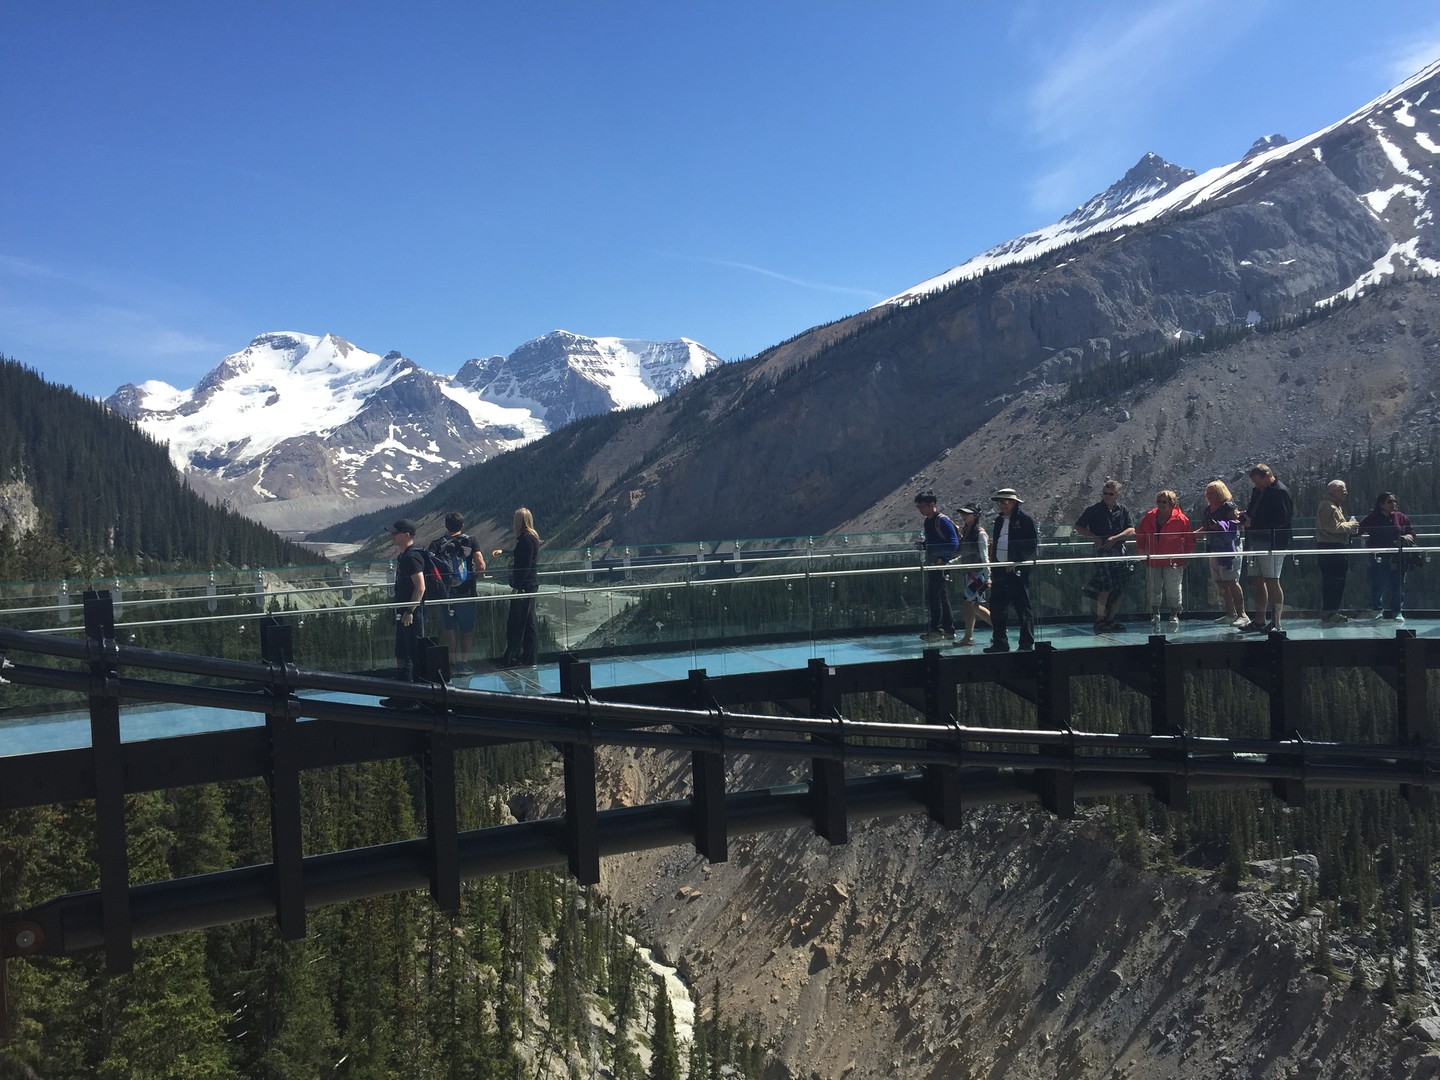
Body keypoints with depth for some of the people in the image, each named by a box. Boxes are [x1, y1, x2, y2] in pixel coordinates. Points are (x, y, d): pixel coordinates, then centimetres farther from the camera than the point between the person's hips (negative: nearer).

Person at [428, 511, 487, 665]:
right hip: (466, 592, -1)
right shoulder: (470, 542, -3)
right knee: (467, 629, 10)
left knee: (449, 630, 11)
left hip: (445, 592, 1)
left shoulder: (436, 543, -1)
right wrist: (479, 572, 6)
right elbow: (481, 565, -14)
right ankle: (464, 661, 8)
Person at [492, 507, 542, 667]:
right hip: (532, 585, 10)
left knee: (515, 623, -4)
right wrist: (503, 552, 36)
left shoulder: (525, 538, -16)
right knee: (528, 623, 13)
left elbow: (525, 565, -21)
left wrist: (517, 586, -20)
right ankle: (530, 657, 18)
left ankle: (508, 658, 0)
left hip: (524, 586, -10)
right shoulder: (533, 537, 13)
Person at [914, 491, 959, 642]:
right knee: (942, 597, 13)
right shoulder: (928, 521, 15)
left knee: (934, 597, -8)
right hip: (932, 564, 9)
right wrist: (923, 546, 6)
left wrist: (944, 560, -22)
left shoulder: (942, 521, -12)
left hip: (940, 564, -9)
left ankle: (936, 630, -3)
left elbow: (954, 543, -17)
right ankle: (949, 629, 19)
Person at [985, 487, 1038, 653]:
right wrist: (992, 565, 14)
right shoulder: (999, 521, 16)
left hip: (1018, 571, -7)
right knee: (996, 608, 8)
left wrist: (1017, 564, -14)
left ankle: (1027, 645, 4)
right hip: (1000, 571, 7)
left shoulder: (1026, 520, -5)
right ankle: (1000, 643, 18)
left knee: (1023, 609, -2)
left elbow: (1034, 546, -9)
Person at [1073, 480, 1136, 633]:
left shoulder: (1124, 510, 9)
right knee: (1107, 587, -13)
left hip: (1119, 551, 4)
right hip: (1102, 551, -3)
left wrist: (1115, 538, -13)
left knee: (1119, 589, 4)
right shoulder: (1094, 510, 4)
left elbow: (1131, 530, 1)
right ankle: (1100, 620, -5)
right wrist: (1095, 537, -7)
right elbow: (1078, 527, 5)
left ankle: (1110, 620, 14)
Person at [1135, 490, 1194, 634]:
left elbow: (1190, 541, 1)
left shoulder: (1181, 519, -7)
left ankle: (1174, 617, 12)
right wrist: (1142, 550, 8)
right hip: (1153, 562, 4)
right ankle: (1155, 616, 21)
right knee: (1154, 591, 9)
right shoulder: (1149, 517, 3)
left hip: (1173, 563, -3)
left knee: (1173, 591, 0)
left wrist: (1184, 555, -4)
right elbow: (1140, 536, 16)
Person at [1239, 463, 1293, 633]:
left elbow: (1280, 520, -18)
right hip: (1256, 542, 9)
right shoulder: (1257, 491, 16)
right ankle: (1260, 620, 19)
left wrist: (1253, 523, -16)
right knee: (1256, 581, 11)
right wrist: (1245, 516, 4)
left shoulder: (1281, 492, -11)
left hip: (1272, 544, -9)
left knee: (1272, 581, -6)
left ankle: (1276, 623, -1)